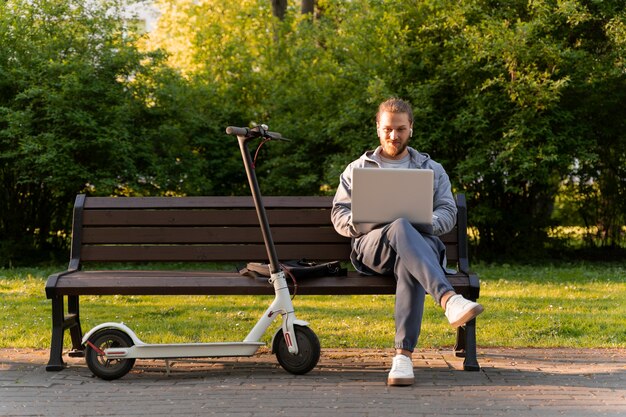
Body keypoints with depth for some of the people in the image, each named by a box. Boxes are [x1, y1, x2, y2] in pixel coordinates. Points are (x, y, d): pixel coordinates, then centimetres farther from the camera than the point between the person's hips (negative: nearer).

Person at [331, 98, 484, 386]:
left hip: (421, 242, 1)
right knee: (401, 229, -41)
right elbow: (339, 214, 16)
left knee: (409, 263, -42)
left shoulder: (432, 170, 25)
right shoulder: (358, 169, 24)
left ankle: (404, 355, -51)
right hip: (372, 247, 0)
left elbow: (448, 212, 13)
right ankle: (449, 300, -64)